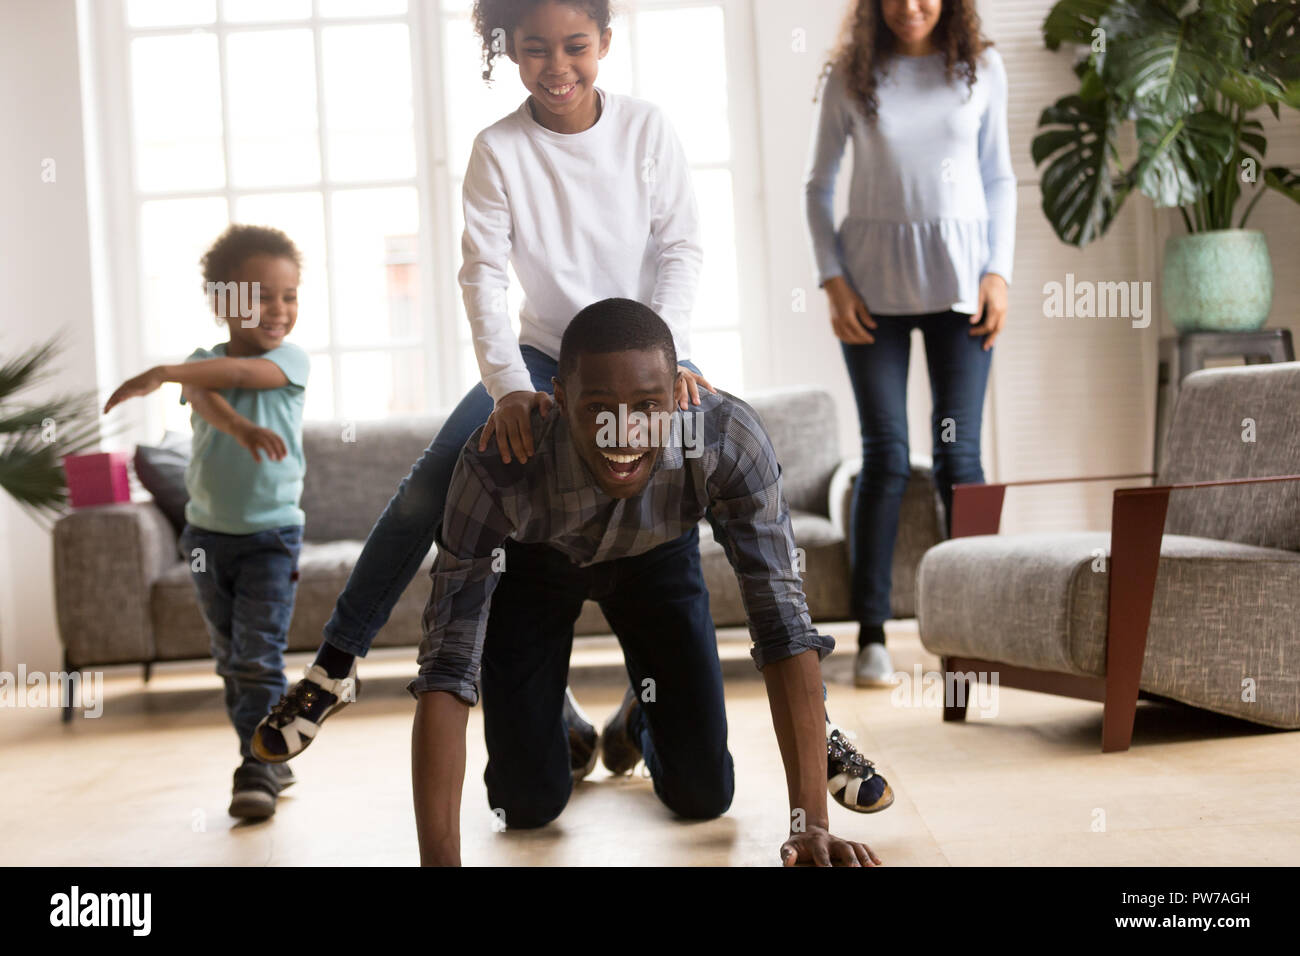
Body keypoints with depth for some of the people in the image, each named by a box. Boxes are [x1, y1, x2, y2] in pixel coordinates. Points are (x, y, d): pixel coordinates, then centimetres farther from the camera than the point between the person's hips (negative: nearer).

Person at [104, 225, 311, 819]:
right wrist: (239, 425, -44)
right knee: (230, 659, 12)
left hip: (271, 533, -4)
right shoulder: (202, 363, 1)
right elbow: (204, 398, -23)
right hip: (208, 532, 4)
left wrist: (161, 373, -35)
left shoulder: (290, 359, -5)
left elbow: (238, 373, -26)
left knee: (259, 657, -11)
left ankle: (256, 771, -8)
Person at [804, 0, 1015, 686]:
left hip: (958, 274, 1)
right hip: (874, 281, -1)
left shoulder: (982, 68, 7)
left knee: (959, 451, -3)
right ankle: (871, 636, 1)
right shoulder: (850, 76, 4)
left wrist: (998, 272, 0)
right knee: (885, 455, -4)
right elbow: (818, 185, 8)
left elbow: (998, 179, 12)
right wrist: (833, 281, -3)